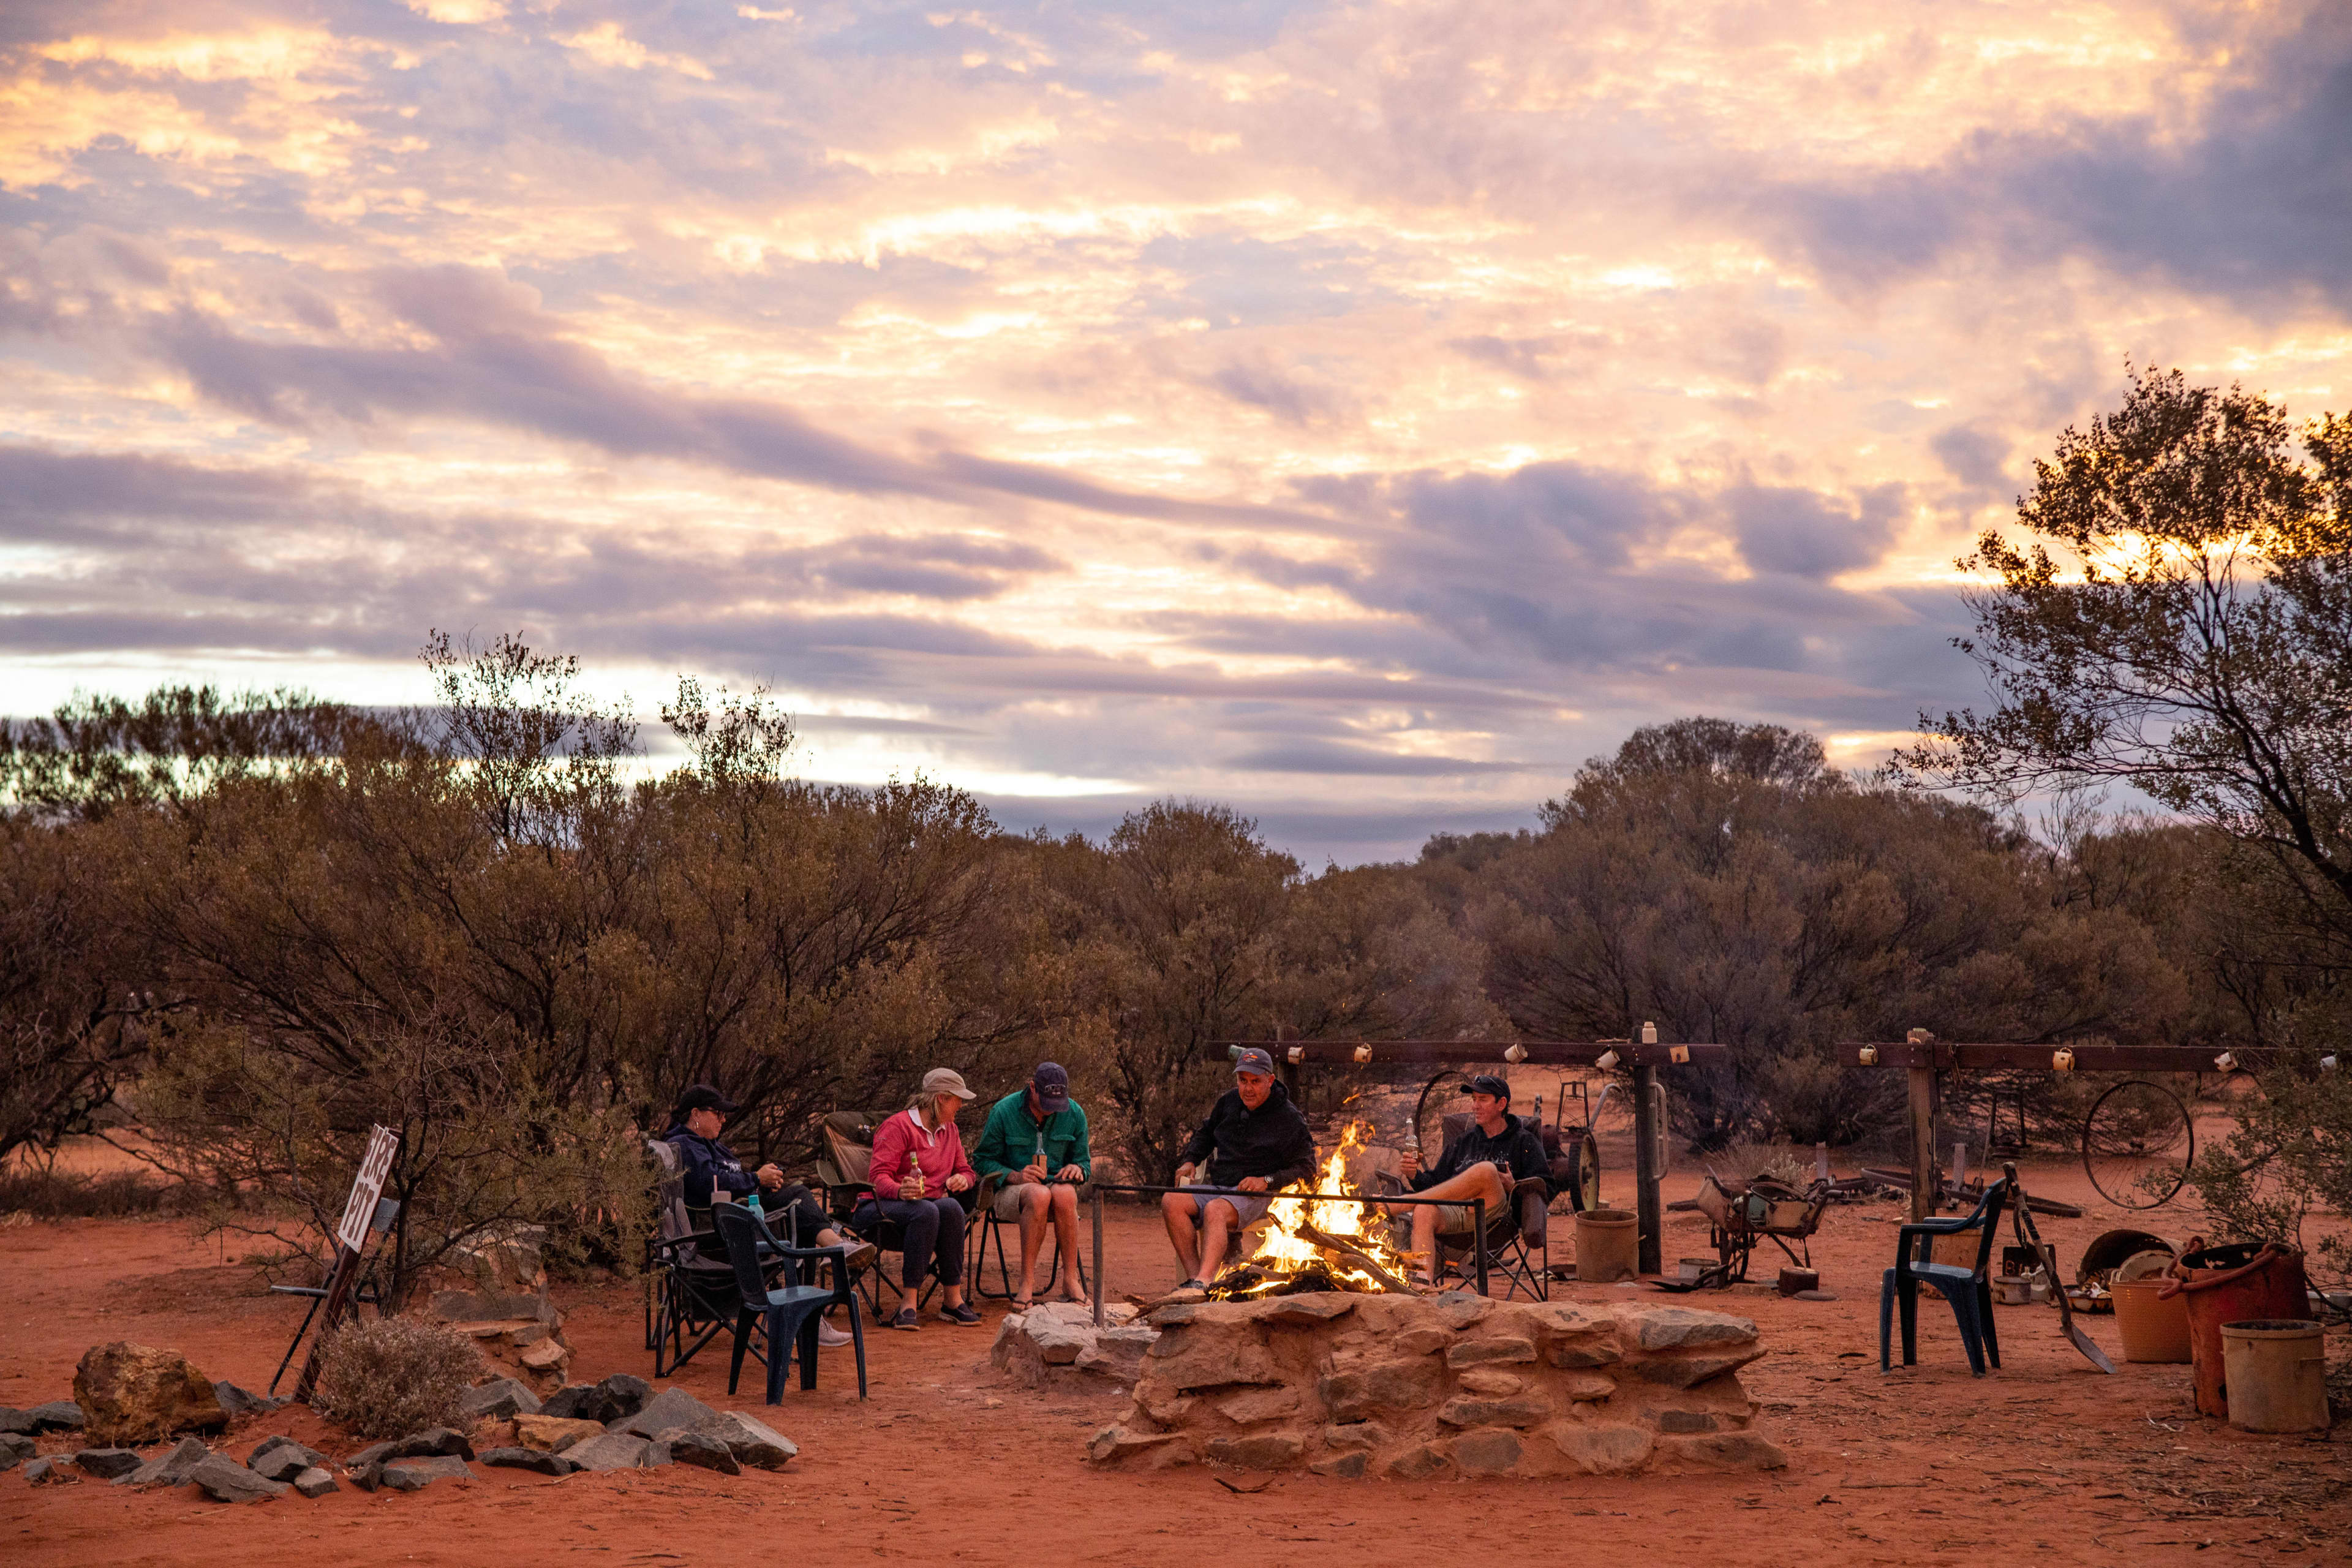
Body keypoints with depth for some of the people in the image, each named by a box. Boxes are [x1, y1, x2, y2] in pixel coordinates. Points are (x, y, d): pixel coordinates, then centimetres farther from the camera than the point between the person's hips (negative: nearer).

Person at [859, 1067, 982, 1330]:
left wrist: (962, 1180, 0)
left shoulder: (949, 1130, 18)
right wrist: (900, 1191, -37)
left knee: (950, 1207, -31)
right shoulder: (898, 1127, -5)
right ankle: (909, 1303, -38)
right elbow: (878, 1176, -14)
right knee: (926, 1210, -38)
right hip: (880, 1207, -5)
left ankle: (954, 1300, -30)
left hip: (929, 1206, 6)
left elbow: (965, 1170, 27)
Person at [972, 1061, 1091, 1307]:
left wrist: (1077, 1169, -13)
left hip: (1057, 1184, 2)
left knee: (1065, 1194, -37)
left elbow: (1084, 1161, 13)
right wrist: (1016, 1176, -20)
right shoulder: (1003, 1111, -7)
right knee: (1039, 1195, -40)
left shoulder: (1074, 1114, 2)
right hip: (1011, 1191, -2)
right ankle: (1028, 1283, -35)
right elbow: (982, 1161, -2)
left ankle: (1071, 1281, -31)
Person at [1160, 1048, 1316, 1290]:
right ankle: (1193, 1276, -32)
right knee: (1171, 1202, -24)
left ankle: (1204, 1281, -54)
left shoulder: (1289, 1119, -1)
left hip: (1255, 1195, -6)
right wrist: (1190, 1160, 14)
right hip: (1217, 1187, 6)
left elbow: (1306, 1168, -1)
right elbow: (1206, 1134, 33)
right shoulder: (1229, 1102, 15)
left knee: (1215, 1210, -38)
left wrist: (1267, 1181, -14)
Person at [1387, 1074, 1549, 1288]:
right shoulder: (1462, 1142, 31)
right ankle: (1421, 1285, -51)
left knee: (1486, 1170, -35)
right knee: (1423, 1212, -33)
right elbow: (1435, 1184, 25)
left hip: (1497, 1213, -3)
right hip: (1455, 1212, 3)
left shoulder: (1524, 1142, 19)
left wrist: (1514, 1188, -10)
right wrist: (1415, 1176, 4)